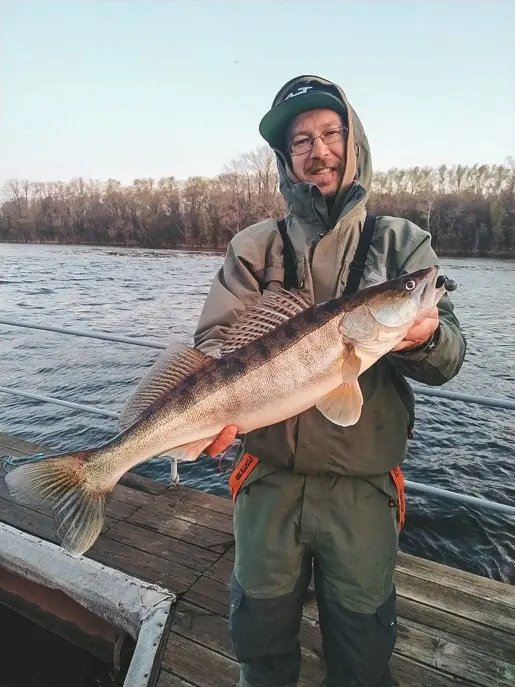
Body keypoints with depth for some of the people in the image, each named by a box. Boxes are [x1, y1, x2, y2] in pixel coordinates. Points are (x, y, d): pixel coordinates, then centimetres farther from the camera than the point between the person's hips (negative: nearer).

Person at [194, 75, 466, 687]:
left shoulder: (401, 242, 0)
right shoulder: (255, 246, 2)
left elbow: (447, 358, -7)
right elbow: (214, 339, -6)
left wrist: (424, 341, -29)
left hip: (363, 487, 0)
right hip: (269, 480, 1)